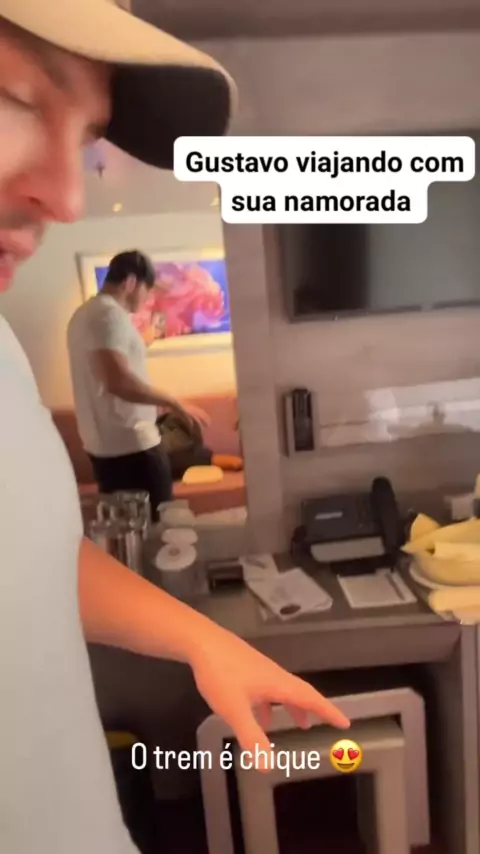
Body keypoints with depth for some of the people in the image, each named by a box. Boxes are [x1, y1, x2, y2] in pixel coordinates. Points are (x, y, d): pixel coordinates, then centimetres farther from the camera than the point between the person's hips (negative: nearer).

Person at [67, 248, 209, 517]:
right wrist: (174, 404, -22)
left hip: (102, 445, 10)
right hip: (131, 444, -10)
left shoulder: (85, 313, 15)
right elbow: (118, 381, -28)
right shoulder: (111, 314, -16)